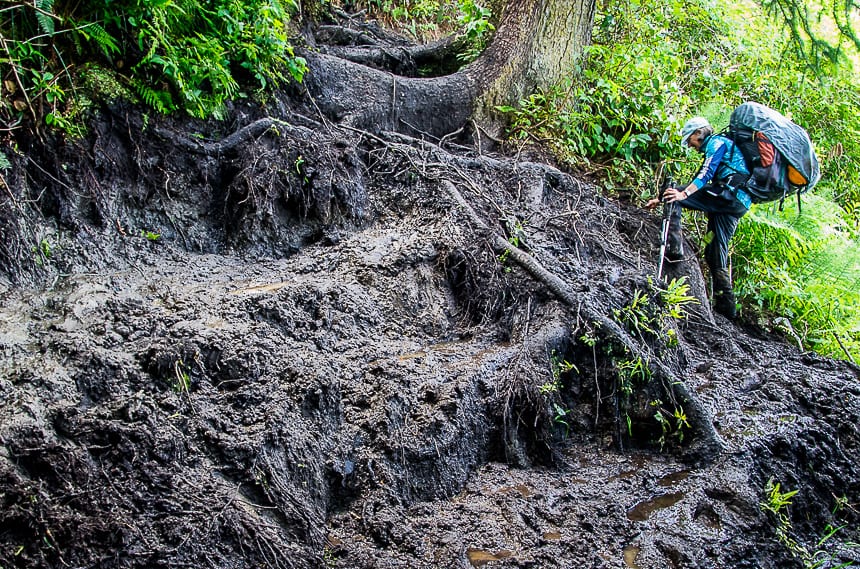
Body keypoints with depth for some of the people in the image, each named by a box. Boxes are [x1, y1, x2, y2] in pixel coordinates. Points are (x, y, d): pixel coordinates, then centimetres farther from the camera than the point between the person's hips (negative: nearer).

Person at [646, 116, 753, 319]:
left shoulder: (716, 142, 4)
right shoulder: (713, 151, 33)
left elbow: (706, 174, -15)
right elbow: (698, 181, 33)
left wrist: (683, 194, -30)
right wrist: (660, 200, 30)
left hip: (727, 194, -10)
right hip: (738, 204, 10)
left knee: (673, 194, -11)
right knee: (716, 254, 9)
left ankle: (673, 248, -24)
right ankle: (726, 305, 6)